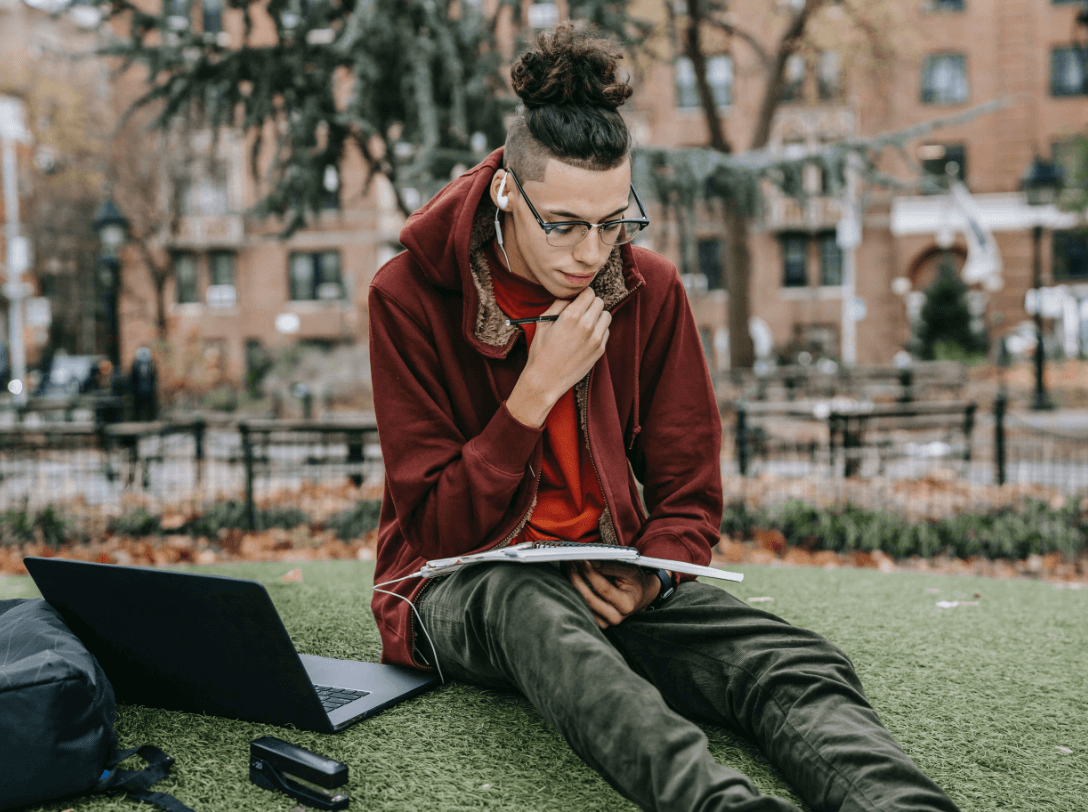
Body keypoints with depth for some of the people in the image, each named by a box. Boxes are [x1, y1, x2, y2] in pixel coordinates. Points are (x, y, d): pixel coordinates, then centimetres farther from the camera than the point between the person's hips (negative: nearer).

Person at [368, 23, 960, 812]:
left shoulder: (650, 289, 2)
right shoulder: (410, 295, -8)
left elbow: (688, 494, 6)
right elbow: (437, 524, -10)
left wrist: (652, 576, -17)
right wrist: (537, 390, -21)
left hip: (611, 581, 3)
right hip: (469, 587, -3)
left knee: (799, 662, -27)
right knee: (530, 607, -42)